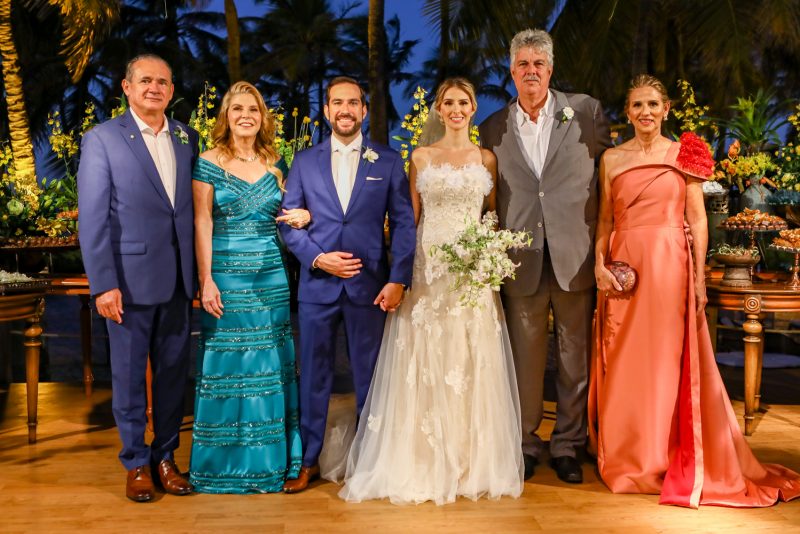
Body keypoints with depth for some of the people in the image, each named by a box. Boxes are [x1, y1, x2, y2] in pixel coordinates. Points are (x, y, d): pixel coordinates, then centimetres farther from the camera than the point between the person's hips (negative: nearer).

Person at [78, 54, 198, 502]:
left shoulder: (187, 139, 8)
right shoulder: (102, 140, -4)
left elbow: (196, 209, 8)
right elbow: (93, 219, -7)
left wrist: (198, 275, 5)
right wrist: (103, 284, -13)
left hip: (179, 280, 4)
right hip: (130, 280, -3)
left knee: (173, 373, 12)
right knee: (129, 376, 8)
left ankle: (166, 456, 28)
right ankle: (136, 462, 25)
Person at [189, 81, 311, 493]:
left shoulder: (276, 163, 9)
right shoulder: (209, 163, -1)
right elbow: (202, 224, -5)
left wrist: (304, 215, -6)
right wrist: (206, 281, -11)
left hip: (272, 277, 4)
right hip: (227, 276, -3)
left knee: (272, 367, 9)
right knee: (228, 365, 2)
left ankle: (272, 460, 23)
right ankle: (225, 464, 17)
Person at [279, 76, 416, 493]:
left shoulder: (388, 162, 5)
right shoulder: (304, 162, 8)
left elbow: (404, 223, 0)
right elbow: (288, 221, 5)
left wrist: (398, 279, -9)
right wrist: (316, 257, -11)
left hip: (370, 285, -1)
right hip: (317, 283, 1)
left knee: (369, 376, 9)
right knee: (314, 376, 8)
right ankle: (308, 461, 21)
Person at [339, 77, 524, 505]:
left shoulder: (487, 158, 10)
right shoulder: (421, 158, 8)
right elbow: (409, 220, 6)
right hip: (427, 272, 0)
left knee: (473, 367, 2)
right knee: (423, 367, 0)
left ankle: (473, 464, 15)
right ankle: (422, 465, 12)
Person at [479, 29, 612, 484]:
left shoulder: (587, 111, 4)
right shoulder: (493, 129, 8)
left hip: (575, 257, -1)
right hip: (522, 261, 1)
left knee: (576, 359, 9)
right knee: (526, 359, 9)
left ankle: (568, 446, 24)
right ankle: (526, 444, 25)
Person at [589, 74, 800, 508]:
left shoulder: (684, 154, 4)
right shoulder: (611, 159, 10)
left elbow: (698, 220, 1)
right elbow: (605, 219, 9)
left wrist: (699, 277, -6)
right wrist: (600, 265, -5)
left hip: (669, 264, -2)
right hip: (624, 265, 2)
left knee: (669, 359, 2)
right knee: (624, 364, 5)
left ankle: (669, 458, 16)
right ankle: (627, 457, 19)